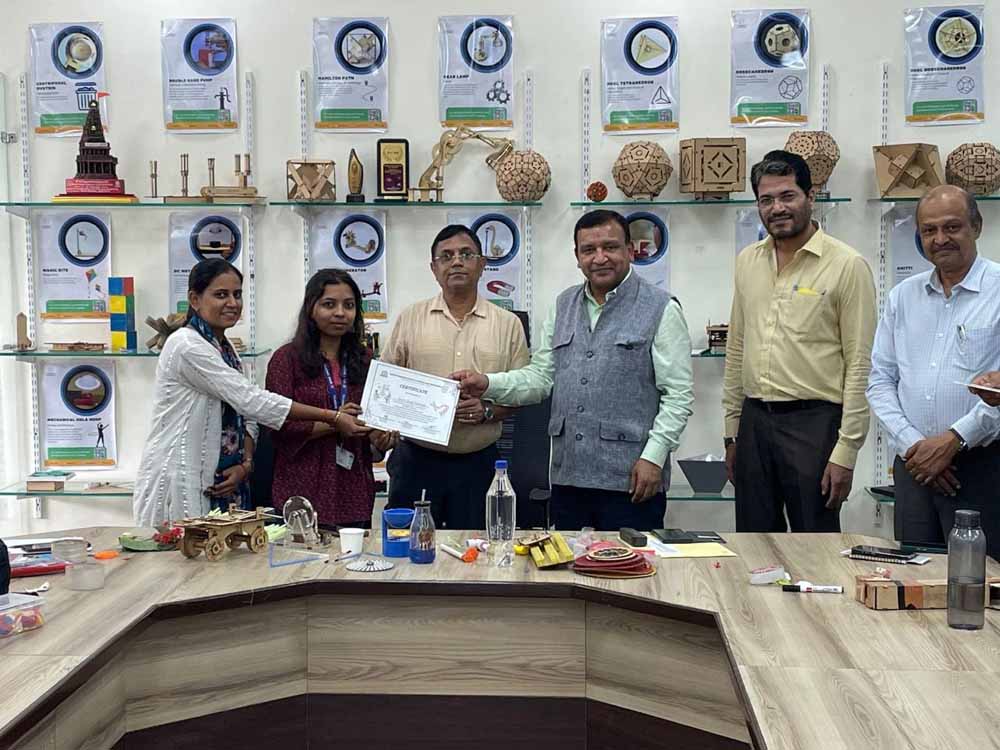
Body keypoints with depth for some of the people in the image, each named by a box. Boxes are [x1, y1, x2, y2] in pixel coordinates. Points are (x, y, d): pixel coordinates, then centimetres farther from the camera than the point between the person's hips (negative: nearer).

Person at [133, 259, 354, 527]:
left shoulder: (225, 348, 13)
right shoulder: (186, 345, -15)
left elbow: (246, 415, 13)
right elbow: (252, 401, -20)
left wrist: (246, 465, -7)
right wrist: (333, 418, -21)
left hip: (222, 484, 8)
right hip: (177, 483, -8)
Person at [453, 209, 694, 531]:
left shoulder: (660, 309, -2)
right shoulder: (563, 306, 14)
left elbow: (678, 395, -6)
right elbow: (540, 377, 13)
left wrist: (653, 456, -13)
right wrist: (487, 384, -3)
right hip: (568, 477, 5)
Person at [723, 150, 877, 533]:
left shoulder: (847, 265, -7)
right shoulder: (747, 261, 10)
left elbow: (859, 365, -9)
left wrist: (846, 451, -12)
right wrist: (731, 431, 13)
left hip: (813, 421, -5)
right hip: (754, 419, 5)